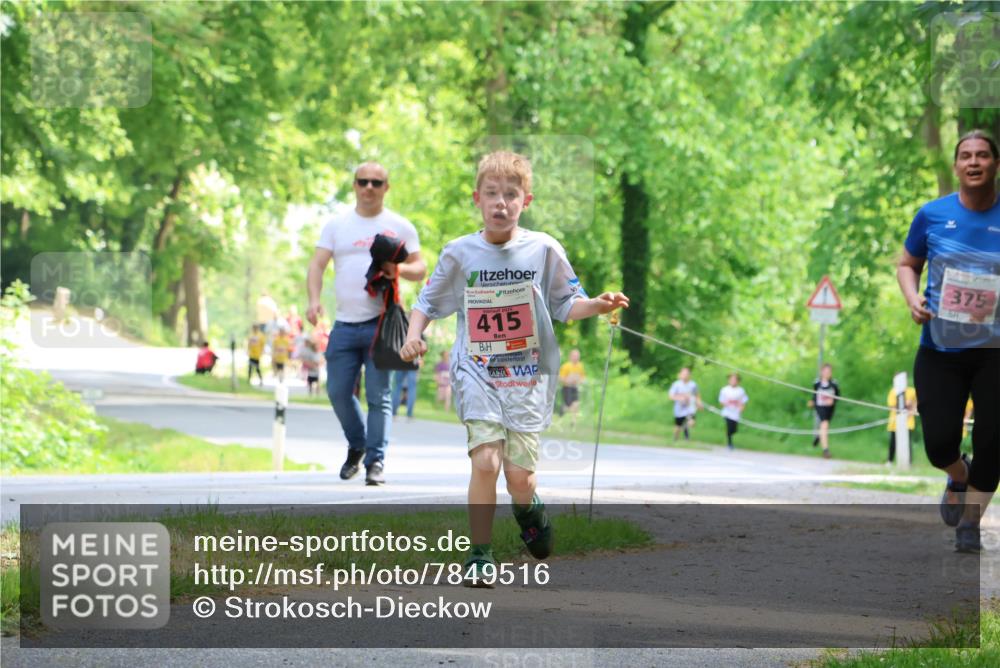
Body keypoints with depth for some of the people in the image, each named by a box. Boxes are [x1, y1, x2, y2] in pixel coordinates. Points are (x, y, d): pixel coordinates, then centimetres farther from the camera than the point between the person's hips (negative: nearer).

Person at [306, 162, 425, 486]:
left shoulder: (400, 227, 7)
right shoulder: (337, 224, 11)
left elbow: (421, 269, 9)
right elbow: (318, 264, 4)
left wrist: (399, 270, -14)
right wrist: (314, 299, -13)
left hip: (382, 323, -3)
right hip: (345, 325, 3)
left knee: (378, 395, -7)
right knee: (338, 391, 4)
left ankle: (376, 460, -1)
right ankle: (356, 446, 27)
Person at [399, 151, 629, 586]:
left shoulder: (543, 249, -1)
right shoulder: (459, 254, 1)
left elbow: (565, 304, 6)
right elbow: (429, 302, 12)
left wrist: (597, 306, -13)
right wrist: (414, 336, -5)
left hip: (529, 375, 0)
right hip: (476, 371, 0)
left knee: (519, 476, -5)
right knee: (486, 460, -18)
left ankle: (528, 509, 33)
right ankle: (480, 554, -5)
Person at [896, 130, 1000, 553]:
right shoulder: (933, 215, -3)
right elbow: (907, 265, 12)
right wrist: (913, 299, -8)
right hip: (940, 349, 1)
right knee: (939, 443, -4)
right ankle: (959, 477, 33)